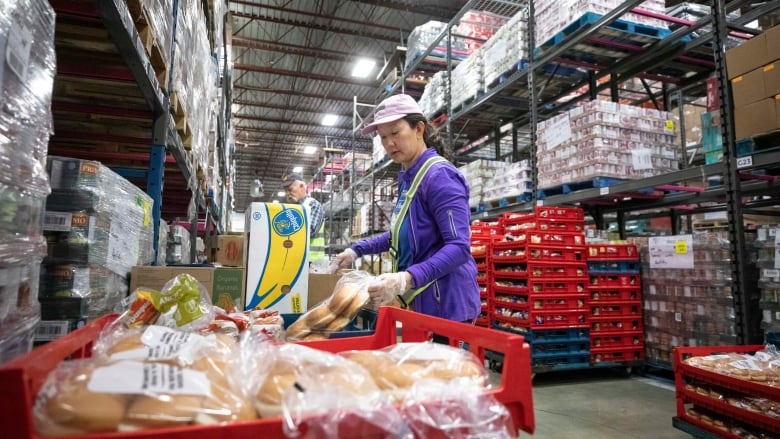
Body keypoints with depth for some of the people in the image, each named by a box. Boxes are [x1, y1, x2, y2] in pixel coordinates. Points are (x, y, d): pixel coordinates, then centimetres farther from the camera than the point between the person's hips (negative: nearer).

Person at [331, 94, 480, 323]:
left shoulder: (439, 175, -16)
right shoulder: (407, 177, 10)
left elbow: (459, 247, -23)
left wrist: (406, 279, -34)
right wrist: (357, 250, 17)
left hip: (446, 303, -8)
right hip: (424, 301, 8)